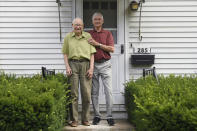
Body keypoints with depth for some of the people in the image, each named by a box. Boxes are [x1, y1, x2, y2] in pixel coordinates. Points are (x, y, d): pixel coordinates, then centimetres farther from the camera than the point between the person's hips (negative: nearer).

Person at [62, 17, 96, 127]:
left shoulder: (88, 36, 9)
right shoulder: (68, 37, 10)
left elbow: (92, 54, 8)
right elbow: (65, 53, 11)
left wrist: (91, 68, -1)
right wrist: (67, 67, -2)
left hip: (85, 64, 0)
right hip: (73, 64, 0)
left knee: (87, 93, -1)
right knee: (73, 93, -1)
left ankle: (85, 119, 10)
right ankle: (74, 119, 5)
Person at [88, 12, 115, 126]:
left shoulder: (107, 33, 8)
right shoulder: (88, 34, 11)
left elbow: (112, 49, -3)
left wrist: (98, 44, -9)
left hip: (105, 64, -1)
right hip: (93, 65, 1)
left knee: (109, 91, -7)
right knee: (94, 92, 4)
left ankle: (110, 116, -3)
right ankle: (97, 115, 12)